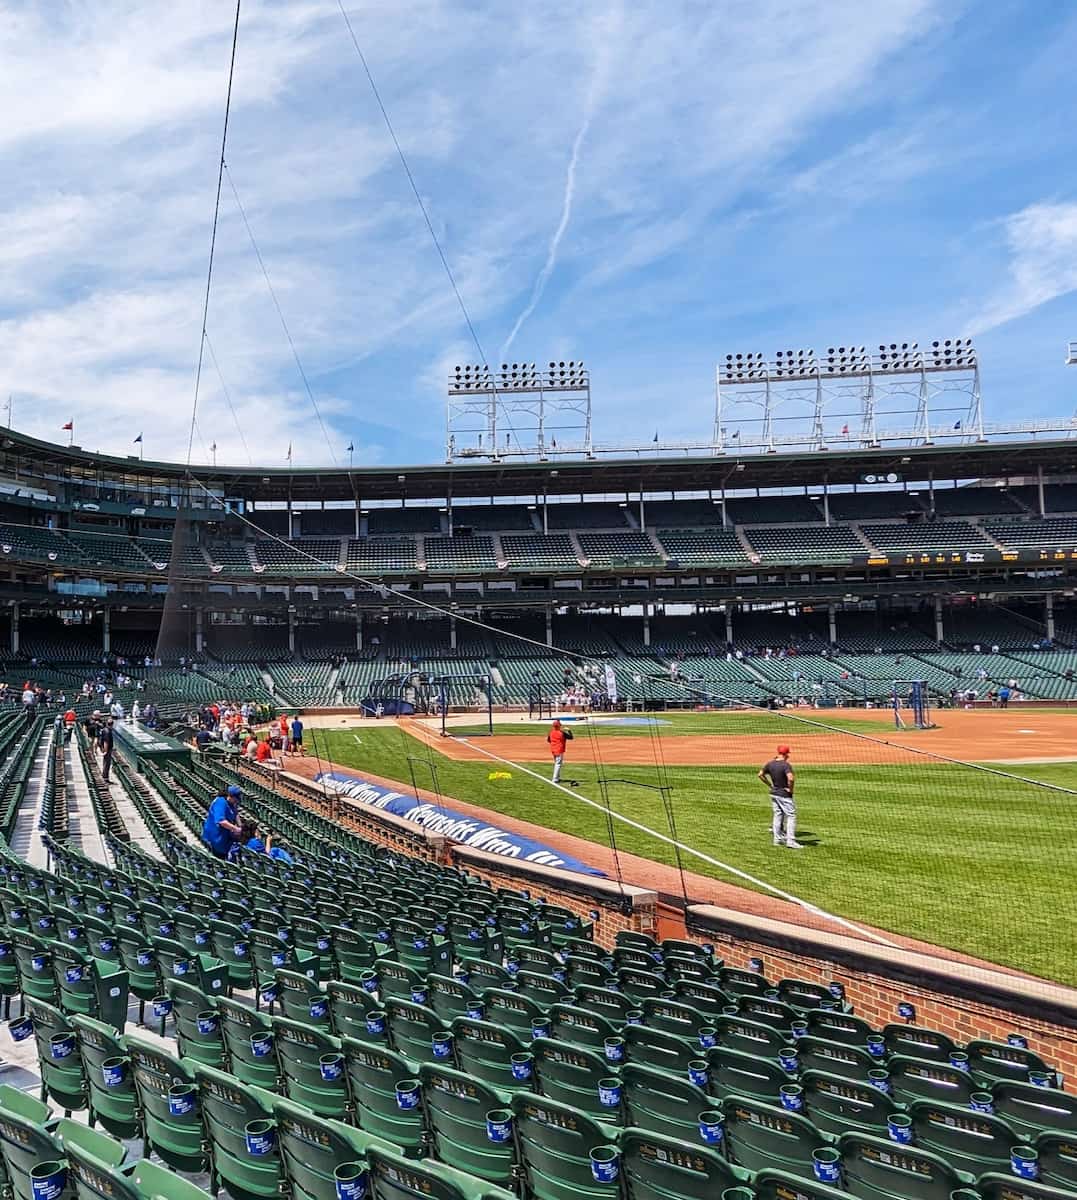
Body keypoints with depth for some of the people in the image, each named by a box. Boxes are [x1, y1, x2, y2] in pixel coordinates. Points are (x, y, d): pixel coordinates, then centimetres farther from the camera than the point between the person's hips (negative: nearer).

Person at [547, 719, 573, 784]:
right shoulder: (562, 733, -16)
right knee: (558, 764, -4)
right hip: (559, 750, -7)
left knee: (556, 763, 21)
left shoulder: (551, 732, 1)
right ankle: (555, 779, -8)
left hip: (553, 750, 7)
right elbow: (570, 737, -10)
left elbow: (548, 739, 15)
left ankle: (557, 778, 28)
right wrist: (569, 730, 1)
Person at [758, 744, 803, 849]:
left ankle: (778, 839, 21)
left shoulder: (770, 764, 2)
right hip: (784, 794, -7)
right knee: (791, 816, 0)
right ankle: (790, 841, -5)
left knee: (778, 815, 16)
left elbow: (760, 774, 10)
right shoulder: (786, 765, -20)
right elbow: (791, 778, -35)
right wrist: (790, 789, -18)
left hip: (774, 793, 7)